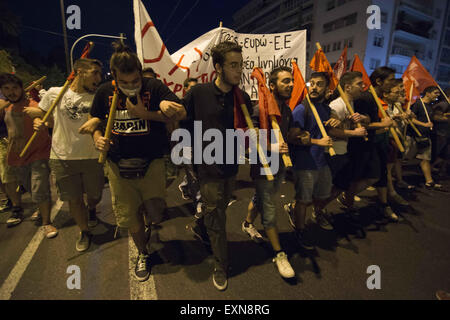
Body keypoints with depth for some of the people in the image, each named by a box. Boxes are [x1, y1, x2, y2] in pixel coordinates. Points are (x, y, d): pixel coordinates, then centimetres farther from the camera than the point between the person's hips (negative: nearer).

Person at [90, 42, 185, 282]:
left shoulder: (154, 87, -6)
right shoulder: (105, 92, 2)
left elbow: (181, 113, -17)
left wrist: (145, 113, -20)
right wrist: (98, 138, -6)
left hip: (151, 161, -2)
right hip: (119, 164, 3)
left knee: (155, 212, -4)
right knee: (129, 215, 11)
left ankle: (151, 224, 37)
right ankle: (143, 254, 37)